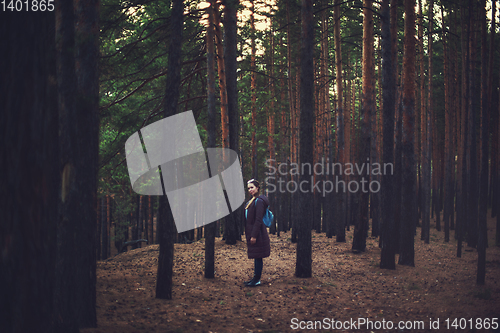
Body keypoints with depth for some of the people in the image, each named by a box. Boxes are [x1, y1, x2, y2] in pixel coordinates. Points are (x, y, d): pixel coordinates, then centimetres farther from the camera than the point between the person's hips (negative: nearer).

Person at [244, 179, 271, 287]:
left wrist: (254, 236, -21)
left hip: (257, 233, -10)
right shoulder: (250, 202, 15)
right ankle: (256, 278, 19)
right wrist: (248, 235, 18)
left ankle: (257, 280, 0)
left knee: (257, 256, -4)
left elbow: (258, 220, -19)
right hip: (251, 233, 10)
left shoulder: (259, 201, -15)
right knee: (256, 257, 13)